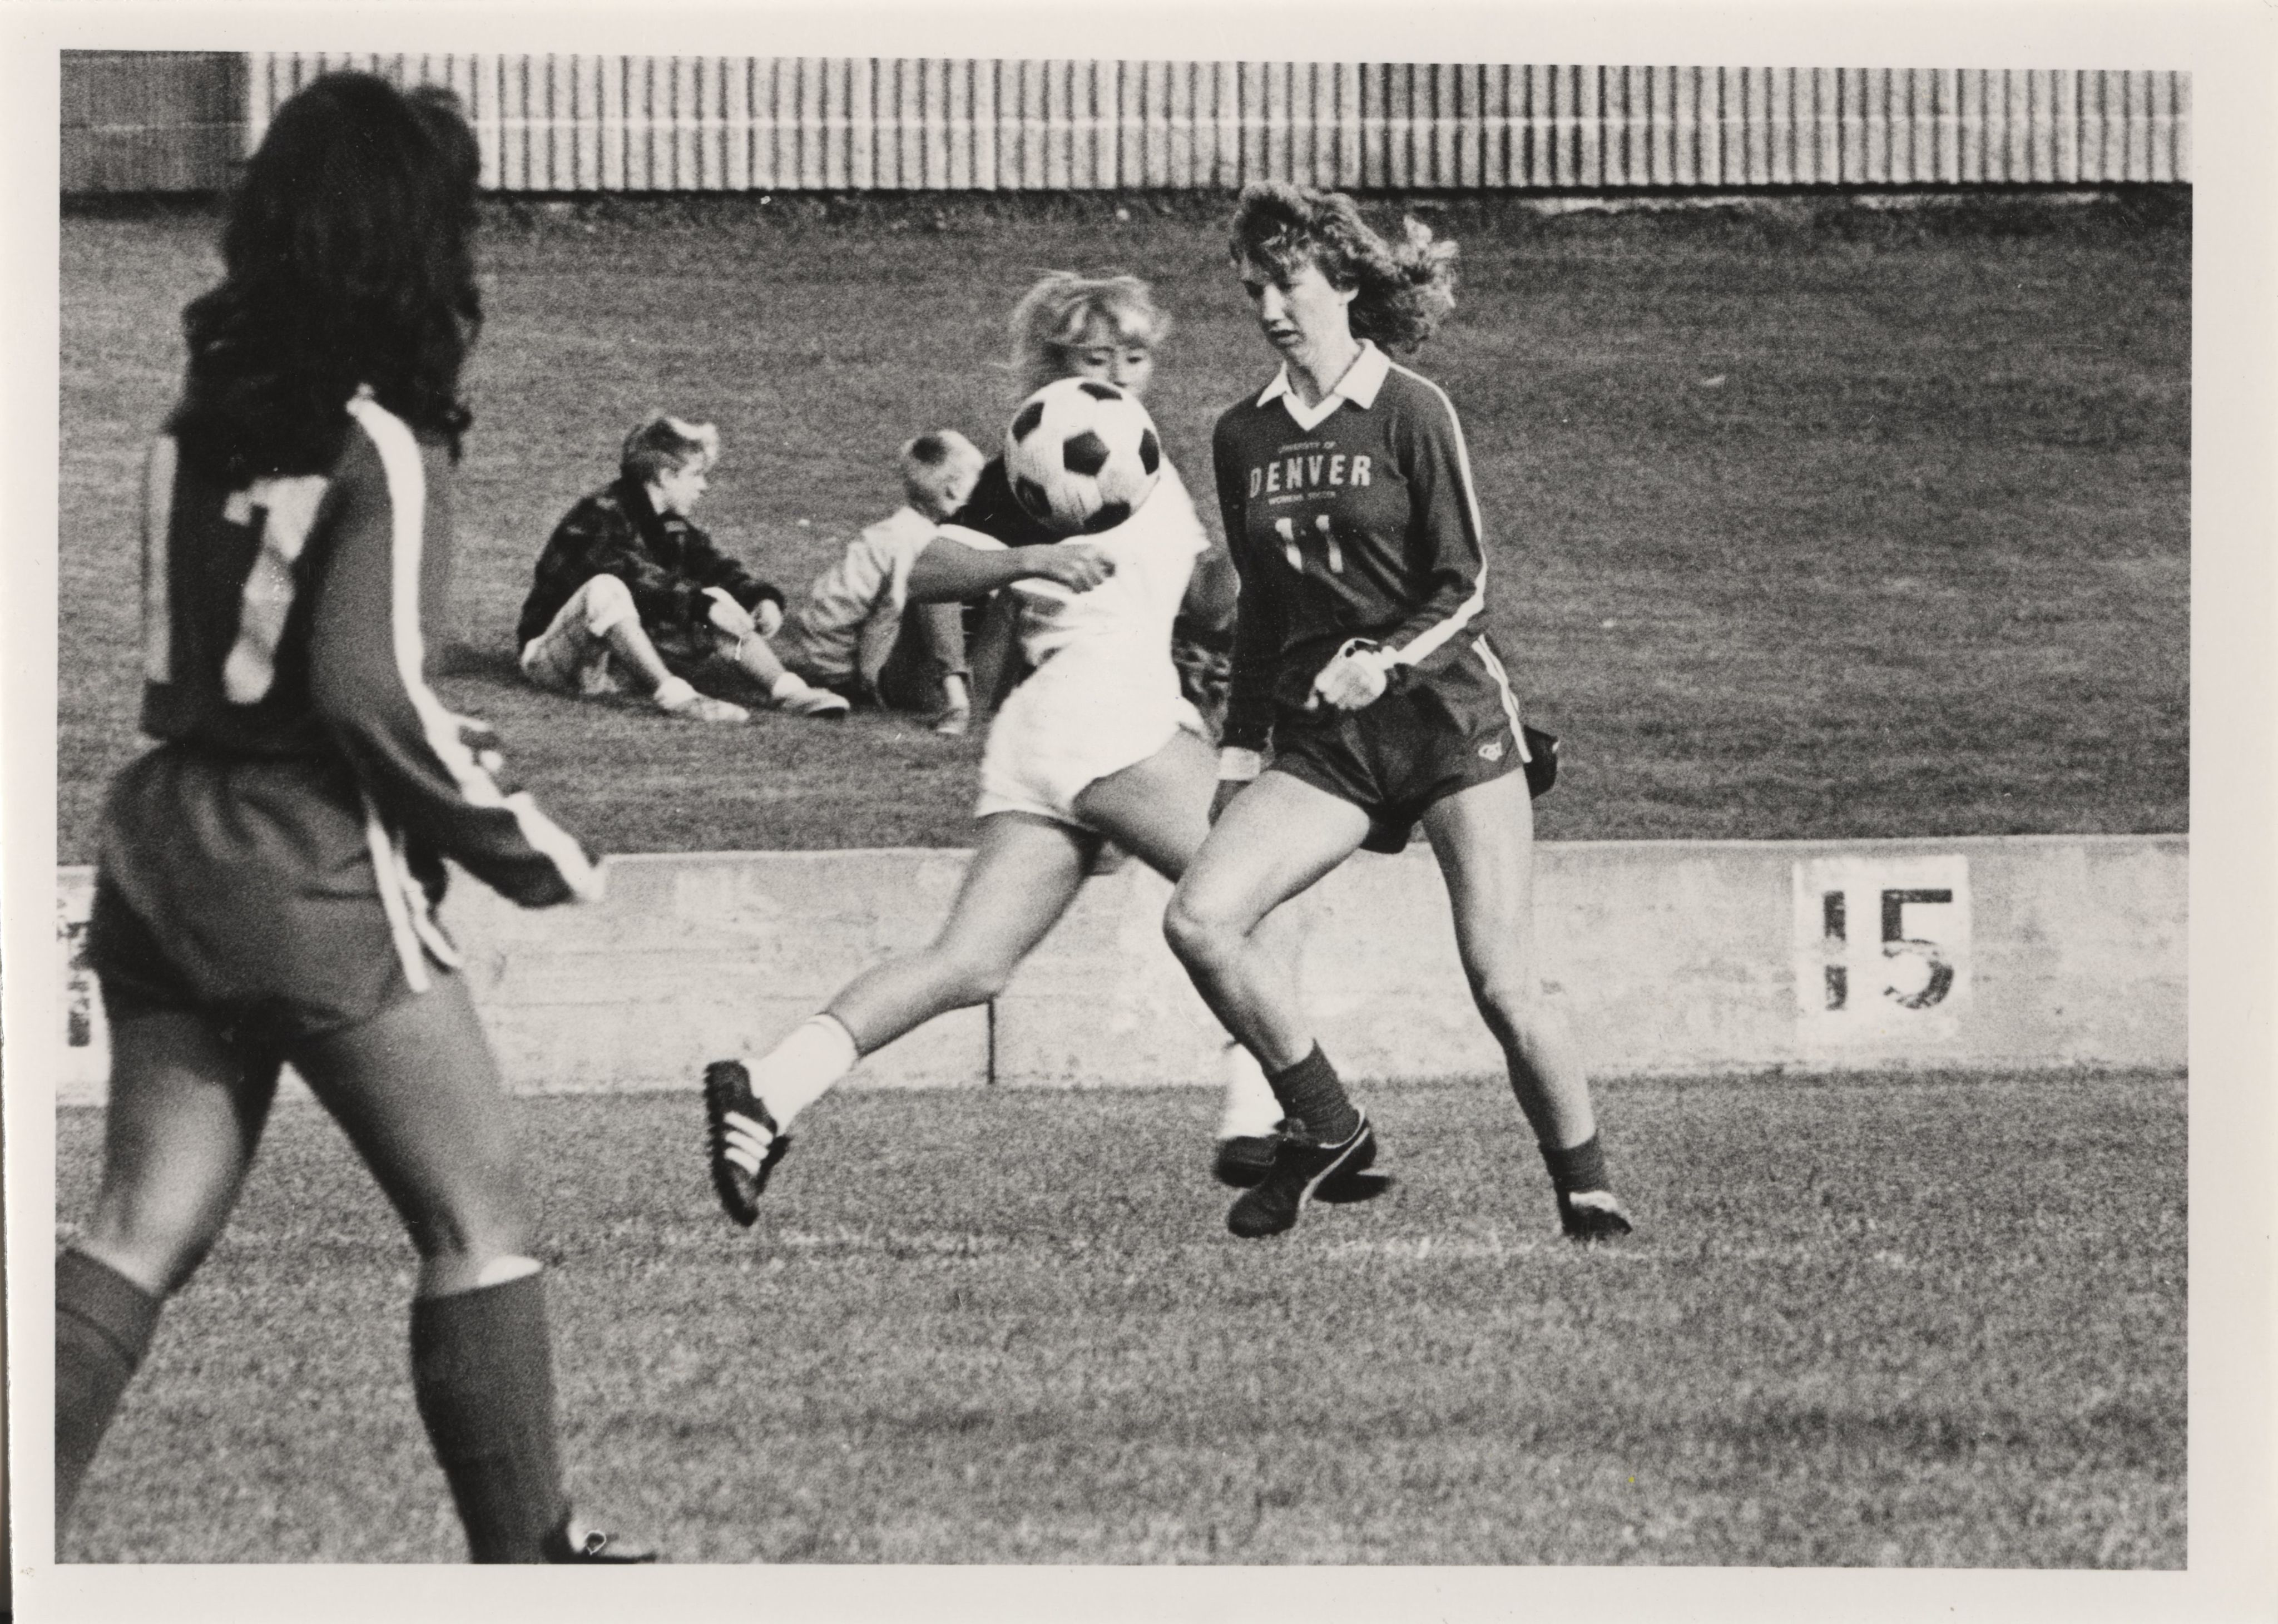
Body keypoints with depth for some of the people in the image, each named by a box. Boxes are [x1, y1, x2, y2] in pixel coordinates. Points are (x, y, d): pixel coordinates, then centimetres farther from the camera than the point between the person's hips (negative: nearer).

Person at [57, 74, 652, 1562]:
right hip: (317, 877, -7)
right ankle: (526, 1557, 10)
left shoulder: (205, 419, 8)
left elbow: (190, 657, 13)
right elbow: (372, 691, -20)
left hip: (166, 842, 7)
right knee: (480, 1219, 5)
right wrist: (535, 849, -9)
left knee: (146, 1228, 8)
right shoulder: (383, 446, -13)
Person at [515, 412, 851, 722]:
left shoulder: (671, 527, 10)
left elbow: (717, 568, 5)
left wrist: (763, 598, -14)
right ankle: (673, 695, -43)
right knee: (606, 589, -37)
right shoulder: (600, 518, -18)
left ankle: (786, 690, -21)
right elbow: (635, 579, -32)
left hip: (631, 654, 8)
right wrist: (703, 603, -39)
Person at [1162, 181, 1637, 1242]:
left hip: (1449, 716, -5)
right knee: (1198, 919, -17)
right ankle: (1321, 1126, -1)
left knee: (1503, 987, -11)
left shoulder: (1411, 414, -5)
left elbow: (1465, 587, -6)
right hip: (1323, 741, 5)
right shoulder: (1243, 438, 10)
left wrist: (1384, 661, -22)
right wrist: (1241, 750, 17)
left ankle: (1586, 1194, 6)